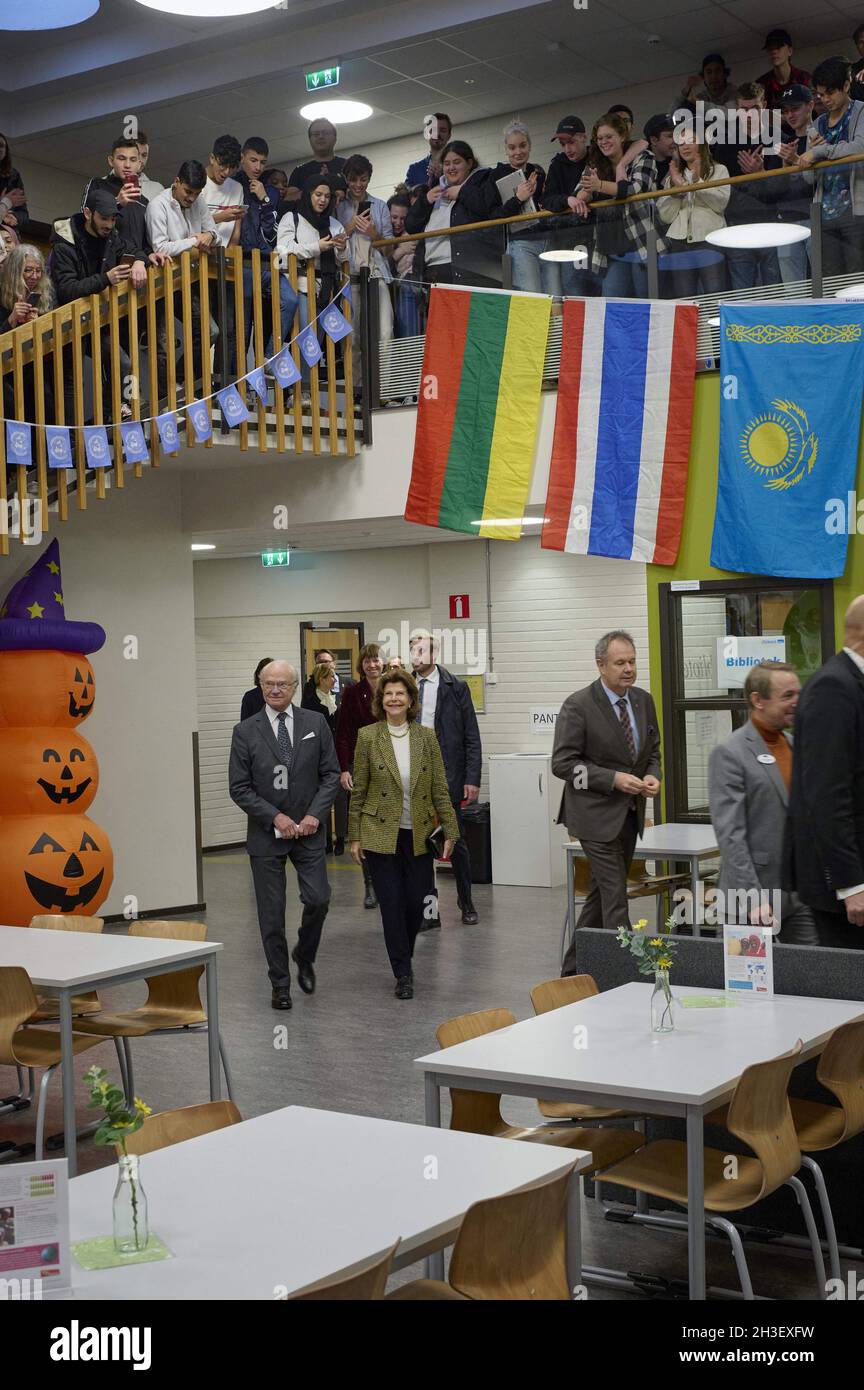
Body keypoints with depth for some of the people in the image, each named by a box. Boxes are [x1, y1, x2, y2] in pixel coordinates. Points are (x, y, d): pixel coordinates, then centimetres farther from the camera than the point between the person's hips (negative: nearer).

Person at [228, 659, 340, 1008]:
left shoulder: (316, 723, 1)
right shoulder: (245, 731, -4)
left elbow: (331, 773, 3)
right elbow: (239, 787, -4)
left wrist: (315, 814, -9)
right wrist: (275, 817, -12)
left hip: (308, 829, 1)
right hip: (266, 833, -1)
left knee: (318, 900, -4)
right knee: (271, 912, 3)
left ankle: (304, 957, 26)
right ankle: (280, 983, 17)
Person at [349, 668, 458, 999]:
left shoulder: (426, 737, 2)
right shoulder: (367, 737, -3)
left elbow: (440, 789, 4)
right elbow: (358, 791, 1)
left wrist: (450, 832, -1)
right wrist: (355, 837, -1)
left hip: (418, 835, 2)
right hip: (381, 833, -2)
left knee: (417, 904, 5)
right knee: (392, 905, -1)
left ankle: (403, 956, 33)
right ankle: (403, 975, 9)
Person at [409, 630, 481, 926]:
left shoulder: (455, 687, -1)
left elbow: (471, 738, -2)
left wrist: (472, 779, -8)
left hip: (447, 776, -2)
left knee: (456, 841, 7)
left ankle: (466, 902, 26)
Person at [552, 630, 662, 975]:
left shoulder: (644, 701, 7)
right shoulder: (578, 706, -13)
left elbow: (652, 751, 18)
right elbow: (563, 763, -13)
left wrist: (652, 776, -5)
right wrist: (614, 779, -20)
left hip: (629, 814, 7)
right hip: (596, 814, -7)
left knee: (601, 895, 15)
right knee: (615, 899, -10)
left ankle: (574, 969, 27)